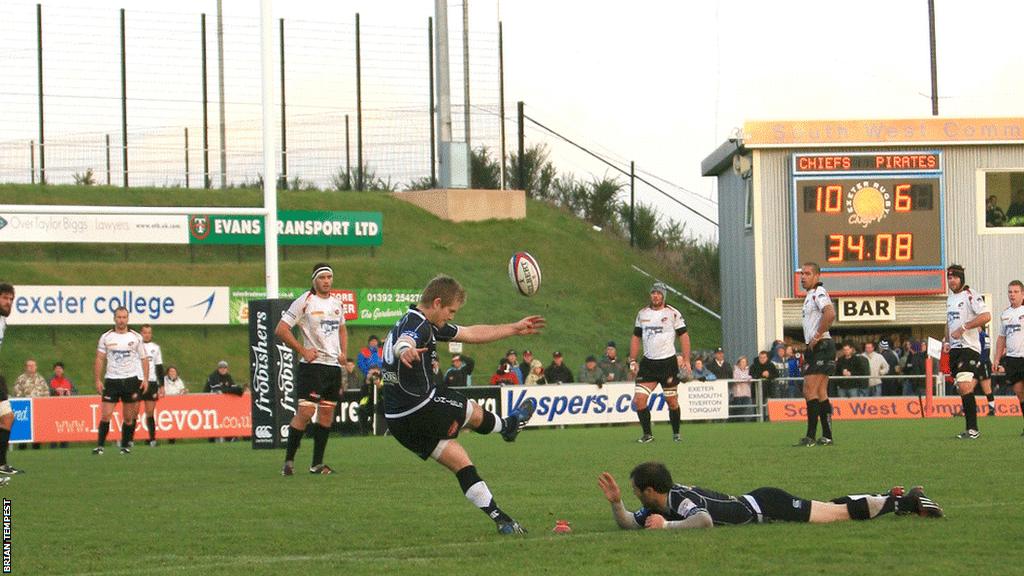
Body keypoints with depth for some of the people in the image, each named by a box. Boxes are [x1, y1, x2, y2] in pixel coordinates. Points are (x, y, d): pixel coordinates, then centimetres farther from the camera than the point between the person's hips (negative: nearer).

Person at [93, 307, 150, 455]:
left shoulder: (136, 337, 4)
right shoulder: (106, 337, 3)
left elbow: (144, 359, 7)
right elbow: (99, 359, 5)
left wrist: (146, 379, -3)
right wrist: (97, 380, -3)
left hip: (131, 380, 0)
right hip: (111, 380, 0)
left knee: (128, 417, 3)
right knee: (105, 415, -8)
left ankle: (125, 446, 15)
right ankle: (100, 446, -4)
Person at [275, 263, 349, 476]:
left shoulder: (336, 303, 13)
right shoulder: (304, 302, -7)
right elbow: (281, 330, -9)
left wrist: (344, 352, 13)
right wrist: (302, 350, -12)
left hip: (334, 365, 7)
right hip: (312, 365, -7)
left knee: (327, 414, 6)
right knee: (305, 412, -15)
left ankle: (317, 464, 12)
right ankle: (289, 461, -7)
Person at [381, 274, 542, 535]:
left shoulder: (427, 325, 16)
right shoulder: (417, 325, -18)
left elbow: (471, 333, 25)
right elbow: (403, 341, -44)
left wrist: (515, 328, 29)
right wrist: (405, 350, -70)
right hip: (421, 408, -10)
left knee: (461, 463, 11)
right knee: (474, 412, 18)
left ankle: (498, 517, 11)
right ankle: (508, 426, 49)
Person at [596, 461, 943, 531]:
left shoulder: (679, 499, -26)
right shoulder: (659, 506, 2)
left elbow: (704, 520, -43)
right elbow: (628, 524, 9)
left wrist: (667, 526, -34)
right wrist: (615, 503, -9)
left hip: (766, 507, -8)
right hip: (756, 506, 8)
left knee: (841, 512, 0)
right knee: (833, 510, 20)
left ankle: (904, 501, 8)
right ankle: (891, 498, 31)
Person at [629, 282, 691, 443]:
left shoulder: (673, 314, -3)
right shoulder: (642, 313, 8)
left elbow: (684, 336, -2)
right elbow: (636, 337, 15)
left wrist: (686, 360, -9)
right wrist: (632, 361, 9)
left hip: (668, 362, -3)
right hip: (648, 363, 3)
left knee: (672, 401, 2)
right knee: (639, 400, -9)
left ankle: (676, 434, 20)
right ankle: (647, 434, 1)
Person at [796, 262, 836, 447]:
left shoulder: (819, 292, -11)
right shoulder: (811, 295, 20)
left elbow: (830, 314, -29)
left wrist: (817, 336, -21)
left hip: (821, 347, -10)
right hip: (816, 349, 10)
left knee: (810, 391, -13)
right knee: (820, 393, 9)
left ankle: (810, 436, -15)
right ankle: (827, 437, 10)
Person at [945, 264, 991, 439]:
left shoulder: (971, 296, -11)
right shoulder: (950, 298, 17)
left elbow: (986, 316, -23)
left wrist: (963, 328, -23)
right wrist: (947, 342, 15)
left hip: (969, 347, -9)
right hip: (955, 348, 9)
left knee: (964, 387, -18)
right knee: (964, 389, 8)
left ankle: (972, 429, -15)